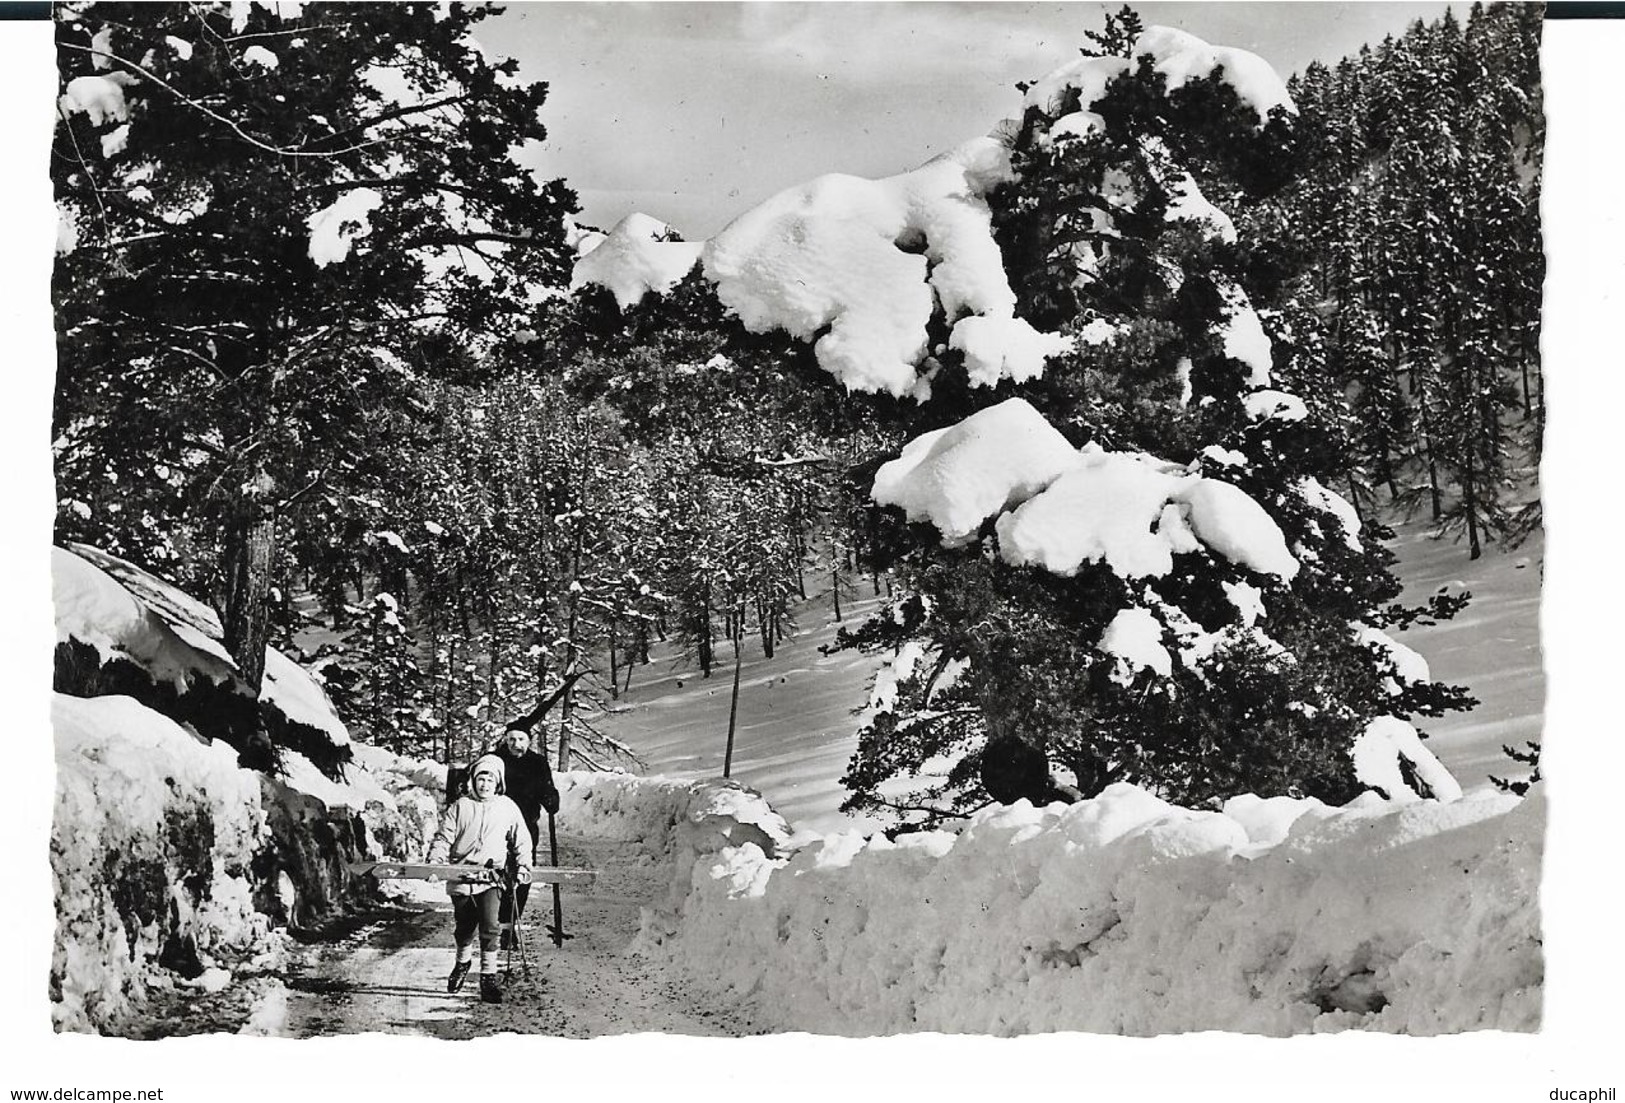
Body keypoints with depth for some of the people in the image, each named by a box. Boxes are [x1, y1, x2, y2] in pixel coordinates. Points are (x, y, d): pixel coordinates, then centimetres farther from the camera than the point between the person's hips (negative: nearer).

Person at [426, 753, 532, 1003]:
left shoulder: (508, 808, 7)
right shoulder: (460, 806, 6)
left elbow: (522, 841, 12)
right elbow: (444, 837, 2)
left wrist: (523, 866, -2)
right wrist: (434, 860, -13)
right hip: (461, 877, 1)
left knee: (490, 925, -18)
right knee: (463, 926, 12)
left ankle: (488, 976, -9)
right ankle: (463, 961, 42)